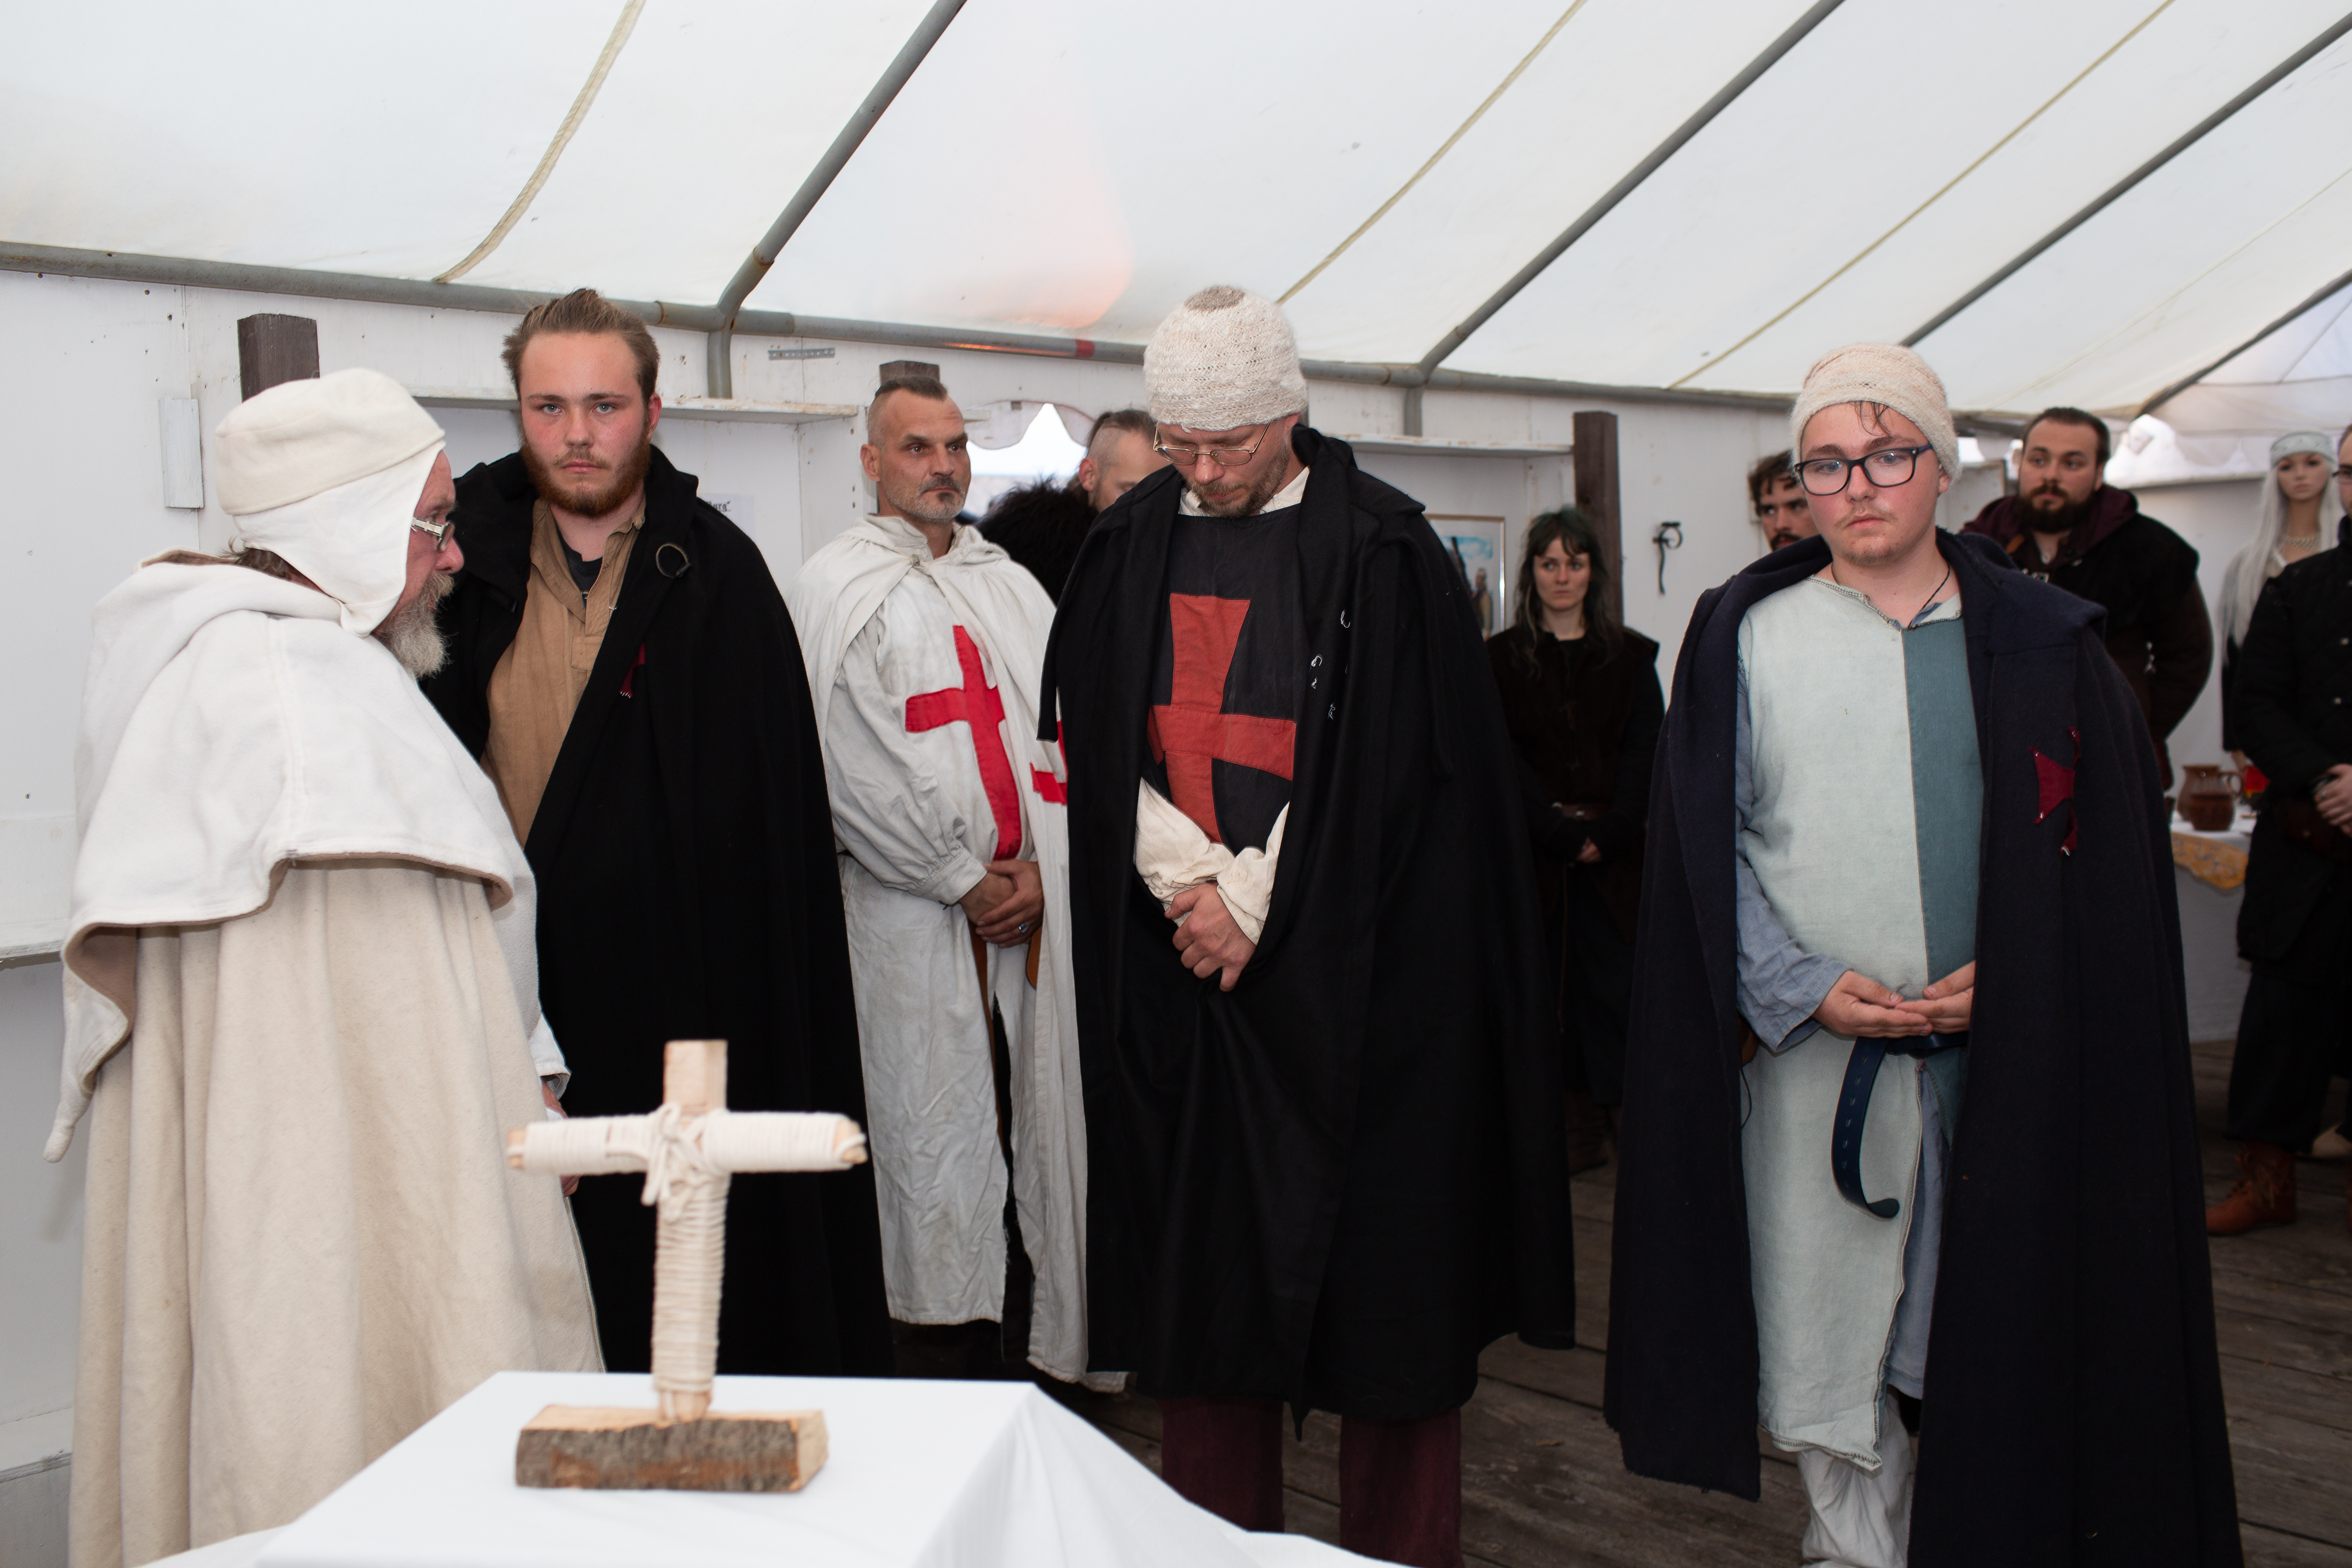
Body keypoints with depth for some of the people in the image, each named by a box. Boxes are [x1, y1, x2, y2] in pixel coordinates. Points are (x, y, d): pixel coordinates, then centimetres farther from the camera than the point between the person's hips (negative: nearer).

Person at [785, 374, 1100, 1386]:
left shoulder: (1014, 588, 18)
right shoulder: (835, 589, 2)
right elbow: (851, 769, -7)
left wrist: (1044, 868, -3)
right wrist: (964, 882, -9)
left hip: (1032, 912, 5)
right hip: (909, 923, -4)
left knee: (1026, 1130, 6)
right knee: (926, 1136, -2)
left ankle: (1023, 1350, 16)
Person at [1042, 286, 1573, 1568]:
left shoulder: (1383, 552, -4)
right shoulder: (1128, 551, 9)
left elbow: (1385, 766, -8)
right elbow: (1098, 748, 7)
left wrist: (1253, 909, -11)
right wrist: (1196, 881, -8)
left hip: (1349, 970, -3)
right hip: (1180, 964, 4)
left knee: (1380, 1269, 2)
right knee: (1195, 1262, 7)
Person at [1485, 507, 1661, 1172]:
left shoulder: (1631, 655, 10)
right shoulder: (1502, 658, 7)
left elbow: (1645, 753, 3)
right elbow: (1506, 761, 0)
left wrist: (1604, 834, -10)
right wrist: (1562, 833, -10)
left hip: (1614, 851, 1)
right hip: (1534, 851, 0)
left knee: (1615, 977, -5)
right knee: (1551, 982, -2)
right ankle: (1582, 1122, 3)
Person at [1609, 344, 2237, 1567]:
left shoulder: (2041, 643, 5)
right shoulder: (1747, 637, 3)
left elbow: (2111, 856, 5)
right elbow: (1704, 846, 1)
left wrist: (2007, 982, -9)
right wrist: (1804, 985, -11)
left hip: (2007, 1057, 1)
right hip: (1813, 1055, 0)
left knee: (1990, 1345, 7)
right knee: (1823, 1343, 5)